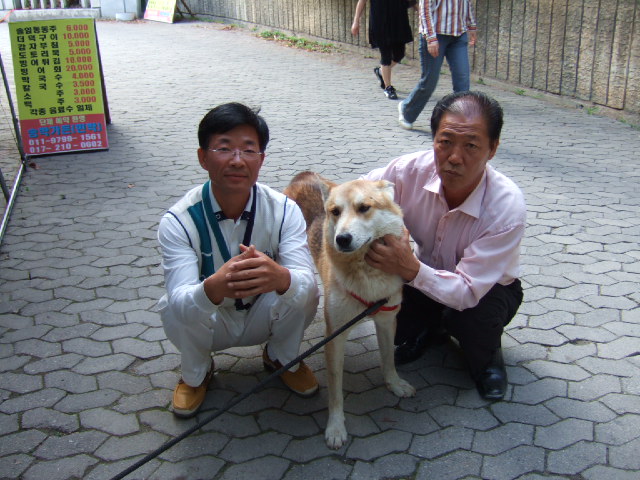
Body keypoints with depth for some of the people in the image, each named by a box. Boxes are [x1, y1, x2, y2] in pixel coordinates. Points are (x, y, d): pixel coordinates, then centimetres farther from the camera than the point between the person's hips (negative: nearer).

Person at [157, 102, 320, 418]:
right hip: (209, 325, 0)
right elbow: (180, 300, -34)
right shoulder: (178, 220, -24)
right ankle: (196, 373, 3)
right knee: (174, 309, -33)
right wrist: (215, 287, -59)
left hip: (264, 317, 1)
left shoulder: (284, 211, -20)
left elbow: (307, 278, -32)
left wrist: (280, 277, -57)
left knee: (304, 291, -29)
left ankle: (281, 358, 5)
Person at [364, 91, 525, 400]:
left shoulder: (507, 207, -33)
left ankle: (486, 353, 4)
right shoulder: (412, 170, -25)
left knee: (467, 317, -35)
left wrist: (411, 270, -52)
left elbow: (468, 292, -35)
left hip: (488, 288, -3)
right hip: (427, 274, 3)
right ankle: (431, 329, 12)